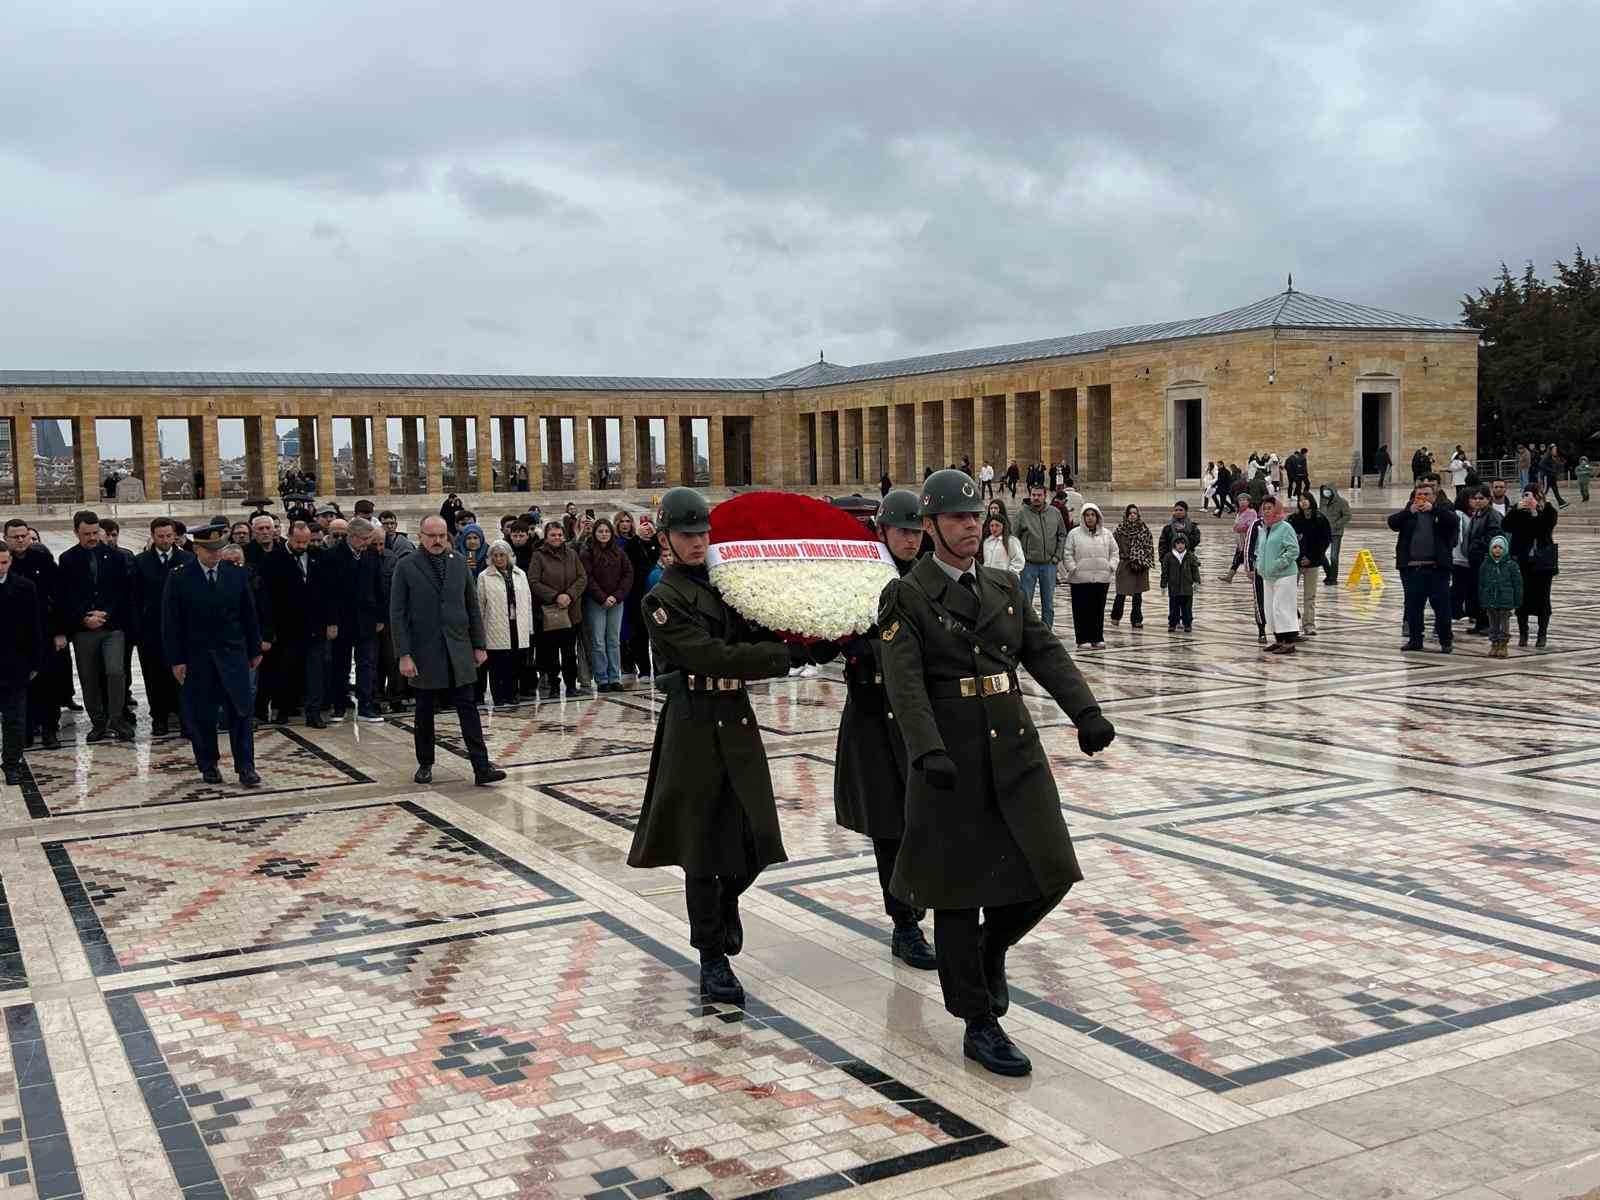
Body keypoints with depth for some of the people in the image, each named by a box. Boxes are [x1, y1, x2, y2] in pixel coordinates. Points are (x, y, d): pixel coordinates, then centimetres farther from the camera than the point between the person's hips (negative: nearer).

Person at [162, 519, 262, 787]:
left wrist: (254, 650, 10)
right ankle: (208, 765, 20)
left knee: (241, 710, -4)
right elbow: (170, 621, -4)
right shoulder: (179, 577, -5)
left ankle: (245, 767, -1)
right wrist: (175, 660, -8)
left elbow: (248, 614, 9)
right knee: (201, 714, 6)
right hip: (196, 655, -1)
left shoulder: (237, 574, 3)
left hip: (233, 652, 1)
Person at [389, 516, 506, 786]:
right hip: (425, 651, -2)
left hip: (458, 650, 2)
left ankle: (481, 767, -4)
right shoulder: (406, 567, -3)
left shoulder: (460, 563, 6)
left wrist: (479, 645, 6)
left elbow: (473, 606, 11)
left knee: (468, 710, -2)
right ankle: (425, 765, 24)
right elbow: (397, 613, -5)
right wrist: (404, 654, -11)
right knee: (424, 712, 9)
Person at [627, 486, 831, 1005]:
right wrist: (785, 654, -20)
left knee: (754, 836, 5)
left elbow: (754, 635, 10)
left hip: (737, 718, 6)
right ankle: (713, 959, 15)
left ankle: (724, 903, 37)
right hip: (695, 725, -5)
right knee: (702, 846, 3)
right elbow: (711, 655, -19)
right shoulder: (663, 599, -8)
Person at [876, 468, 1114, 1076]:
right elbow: (905, 683, -16)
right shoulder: (906, 597, -5)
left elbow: (1046, 653, 4)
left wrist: (1086, 712, -12)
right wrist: (928, 751, -30)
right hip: (953, 761, -5)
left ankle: (991, 947, 34)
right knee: (959, 890, 3)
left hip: (1016, 751, 5)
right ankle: (980, 1026, 16)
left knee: (1049, 873, 3)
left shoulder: (1005, 587, 12)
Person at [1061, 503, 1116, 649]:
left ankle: (1097, 638, 12)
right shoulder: (1074, 534, 1)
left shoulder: (1106, 534, 11)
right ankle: (1083, 639, 4)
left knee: (1099, 610, 6)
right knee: (1082, 610, -1)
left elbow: (1114, 552, 17)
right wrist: (1073, 568, -9)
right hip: (1080, 579, -3)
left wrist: (1111, 566, 3)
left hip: (1102, 578, 3)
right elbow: (1067, 554, 1)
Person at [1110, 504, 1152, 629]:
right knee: (1121, 593, 3)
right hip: (1124, 565, -1)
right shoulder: (1120, 529, 0)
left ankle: (1136, 620, 12)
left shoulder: (1144, 529, 2)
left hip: (1140, 566, 1)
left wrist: (1147, 561, -6)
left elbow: (1149, 546, 2)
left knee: (1137, 594, 5)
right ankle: (1116, 616, 24)